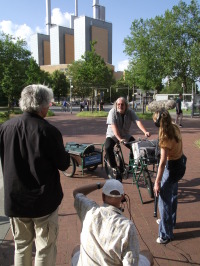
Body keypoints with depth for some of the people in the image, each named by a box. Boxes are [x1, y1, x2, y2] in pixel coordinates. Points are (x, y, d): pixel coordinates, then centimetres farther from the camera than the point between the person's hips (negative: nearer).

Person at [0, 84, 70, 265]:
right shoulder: (49, 131, -20)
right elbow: (63, 165, -10)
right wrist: (64, 153, 8)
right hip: (44, 199, -4)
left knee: (21, 245, 23)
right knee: (45, 249, 14)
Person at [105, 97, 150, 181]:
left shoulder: (130, 112, -10)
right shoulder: (112, 112, -18)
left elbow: (138, 122, -25)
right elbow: (113, 126, -29)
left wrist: (145, 132, -42)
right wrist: (119, 139, -42)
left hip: (125, 135, 3)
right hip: (113, 135, -3)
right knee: (108, 148, -29)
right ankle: (114, 168, -14)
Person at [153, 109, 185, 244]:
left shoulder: (166, 137, -29)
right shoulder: (175, 128, -5)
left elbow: (163, 162, -27)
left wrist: (157, 182, -23)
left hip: (171, 167, -9)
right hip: (179, 163, 9)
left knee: (164, 201, 3)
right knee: (172, 195, 26)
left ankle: (166, 234, 16)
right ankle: (170, 221, 47)